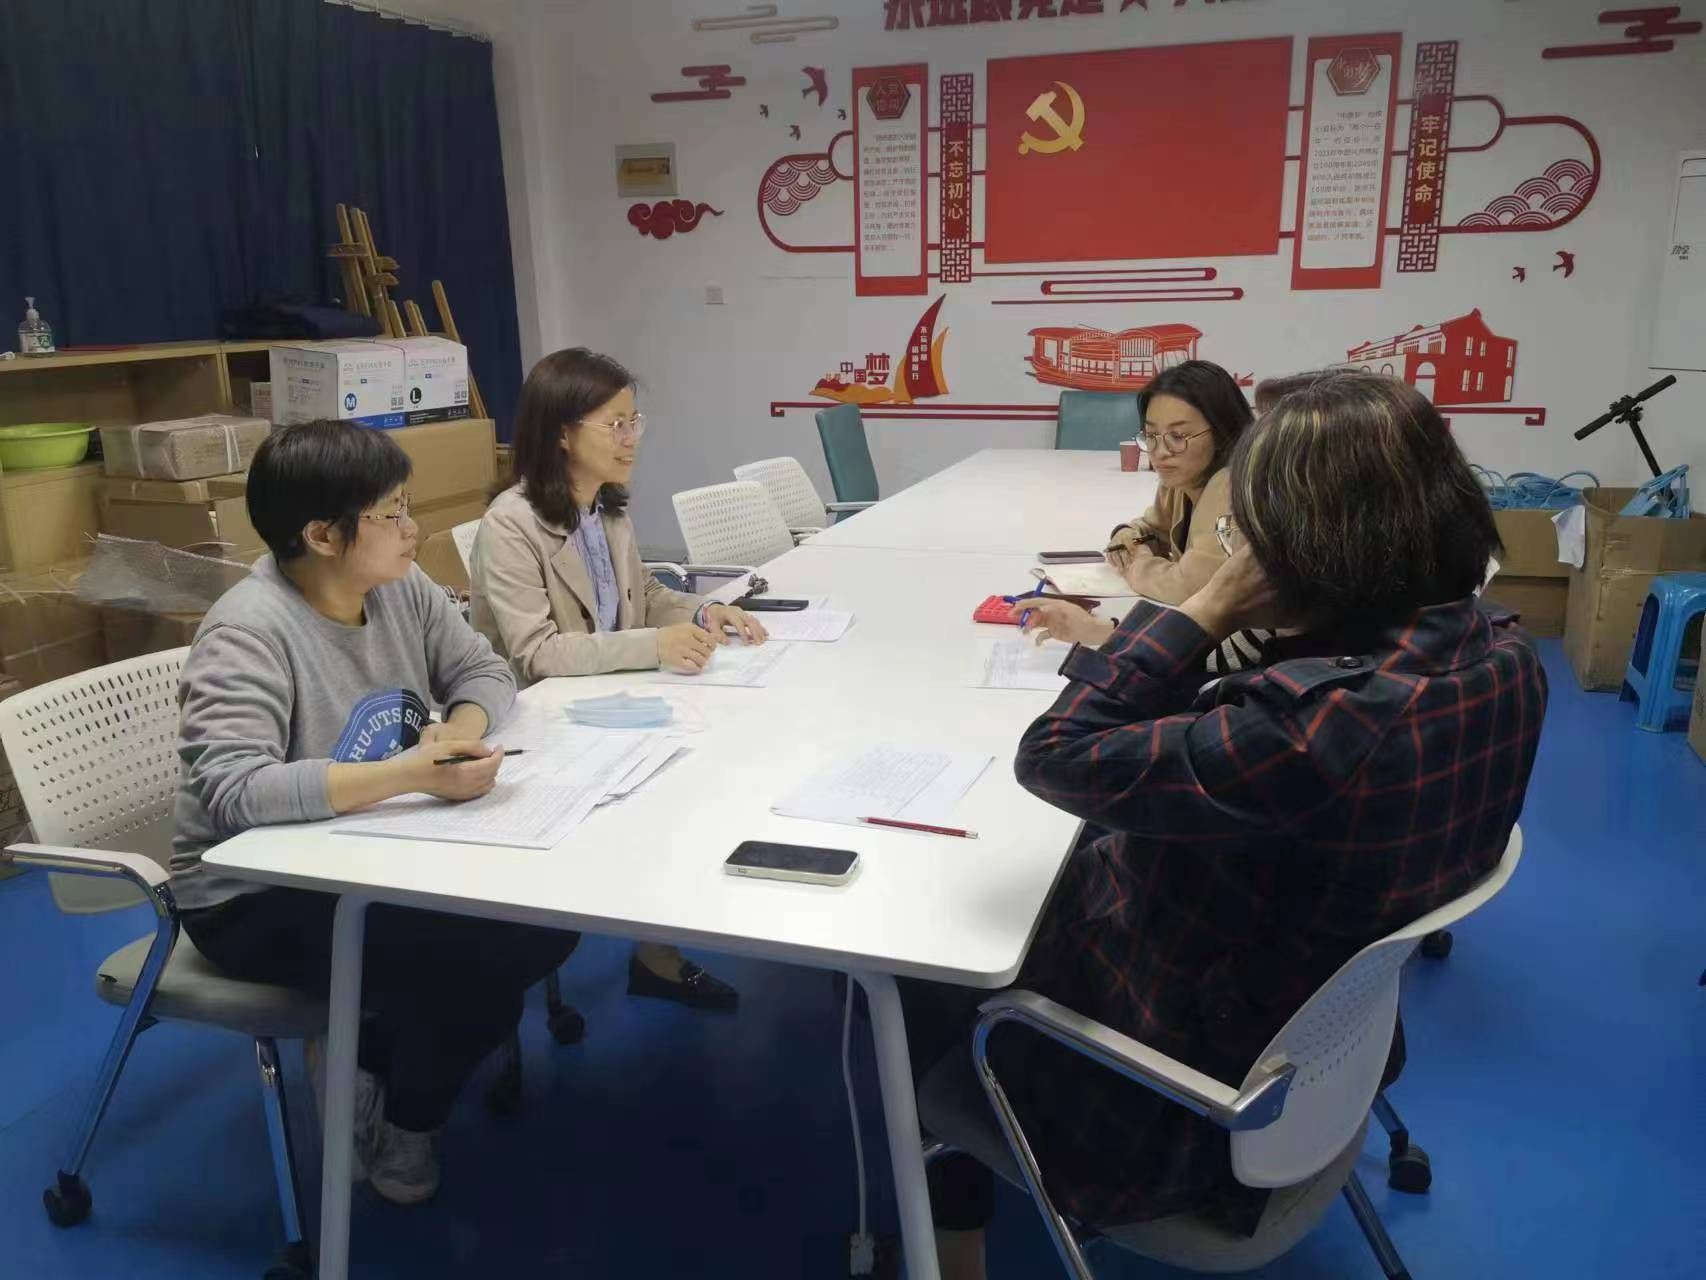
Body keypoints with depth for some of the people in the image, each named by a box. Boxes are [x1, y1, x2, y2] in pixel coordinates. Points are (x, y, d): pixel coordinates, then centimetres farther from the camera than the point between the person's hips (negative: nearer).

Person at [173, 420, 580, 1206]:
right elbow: (232, 790, -38)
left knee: (547, 914, -7)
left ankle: (376, 1052, 13)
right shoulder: (249, 632, -26)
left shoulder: (399, 587, -4)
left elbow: (484, 672, 3)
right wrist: (411, 774, -44)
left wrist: (461, 729, -20)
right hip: (257, 895, -7)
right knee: (474, 957, -22)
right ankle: (401, 1120, 9)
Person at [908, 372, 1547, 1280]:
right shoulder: (1503, 655, -10)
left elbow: (1054, 757, -30)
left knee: (920, 972, 12)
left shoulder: (1318, 721, -40)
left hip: (1205, 1069, -8)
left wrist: (1207, 607, -27)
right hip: (1328, 1012, 9)